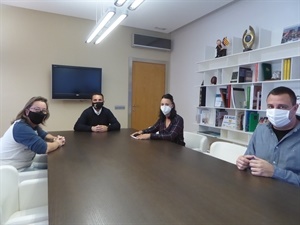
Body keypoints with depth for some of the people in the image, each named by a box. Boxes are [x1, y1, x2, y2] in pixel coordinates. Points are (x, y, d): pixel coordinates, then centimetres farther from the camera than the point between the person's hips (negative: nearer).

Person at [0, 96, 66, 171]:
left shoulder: (32, 124, 1)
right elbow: (43, 148, -34)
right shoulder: (21, 127, -26)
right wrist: (58, 143, -15)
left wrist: (55, 139, -4)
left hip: (23, 166, 9)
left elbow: (44, 135, 18)